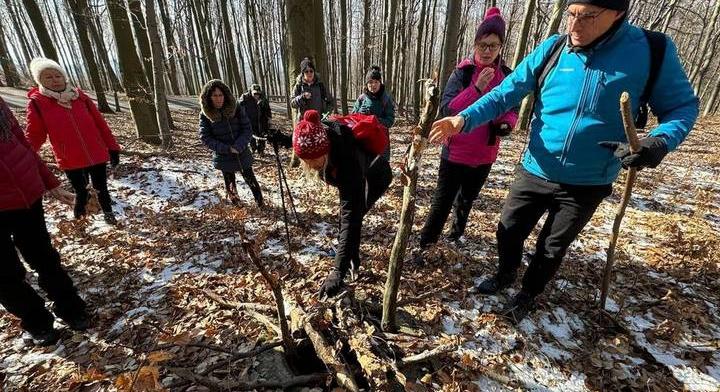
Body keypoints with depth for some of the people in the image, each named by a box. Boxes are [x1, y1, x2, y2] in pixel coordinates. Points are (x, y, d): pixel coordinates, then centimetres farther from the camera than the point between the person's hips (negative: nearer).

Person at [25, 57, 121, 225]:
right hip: (70, 161, -1)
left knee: (101, 188, 13)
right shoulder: (37, 102, -3)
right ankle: (79, 221, 36)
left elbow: (100, 123, 5)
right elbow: (34, 135, -2)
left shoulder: (80, 96, 1)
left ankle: (108, 214, 36)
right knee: (82, 193, 7)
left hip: (97, 155, 1)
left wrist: (112, 148, 3)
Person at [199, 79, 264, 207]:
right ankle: (233, 197, 42)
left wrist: (237, 147, -22)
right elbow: (205, 137, -10)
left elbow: (247, 129, -9)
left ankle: (260, 202, 29)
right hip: (223, 157, 1)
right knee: (230, 182, 17)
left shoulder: (236, 108, -9)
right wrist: (226, 149, -20)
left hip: (243, 154, 0)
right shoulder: (205, 114, -8)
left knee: (250, 180, 9)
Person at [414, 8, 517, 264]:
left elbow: (511, 111, 11)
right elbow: (446, 109, -18)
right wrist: (476, 87, -28)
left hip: (485, 155, 5)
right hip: (456, 153, -4)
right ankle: (424, 244, 14)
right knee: (443, 201, 0)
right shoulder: (462, 72, -8)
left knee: (467, 200, 21)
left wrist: (506, 124, -12)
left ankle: (457, 234, 44)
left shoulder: (507, 76, 4)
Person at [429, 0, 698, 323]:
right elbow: (507, 92, -7)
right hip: (535, 173, 2)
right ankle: (505, 274, 46)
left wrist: (660, 142, -24)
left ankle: (528, 294, 43)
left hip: (587, 184, -1)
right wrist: (465, 119, -24)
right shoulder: (551, 50, -7)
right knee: (508, 231, 14)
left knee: (552, 249, 16)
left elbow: (683, 105, -1)